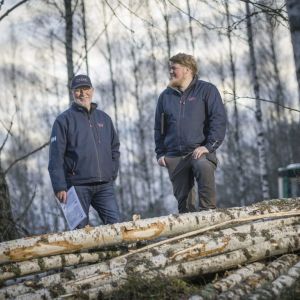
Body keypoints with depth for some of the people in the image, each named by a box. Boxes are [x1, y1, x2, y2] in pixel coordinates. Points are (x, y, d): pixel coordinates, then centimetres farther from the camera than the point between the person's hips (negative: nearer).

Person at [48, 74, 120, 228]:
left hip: (105, 185, 4)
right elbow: (56, 157, -5)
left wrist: (113, 172, 8)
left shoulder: (104, 118, 16)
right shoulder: (64, 120, 1)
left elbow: (114, 147, 23)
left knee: (115, 223, -4)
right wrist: (59, 186, -13)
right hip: (78, 185, -4)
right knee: (81, 229, -1)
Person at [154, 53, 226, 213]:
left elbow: (219, 120, -4)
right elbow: (159, 128, 23)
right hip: (174, 157, 4)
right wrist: (160, 153, 11)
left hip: (200, 151, -4)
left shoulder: (206, 90, 4)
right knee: (183, 200, 0)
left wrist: (209, 146, -15)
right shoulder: (165, 96, 17)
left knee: (204, 166, -37)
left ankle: (208, 210, -30)